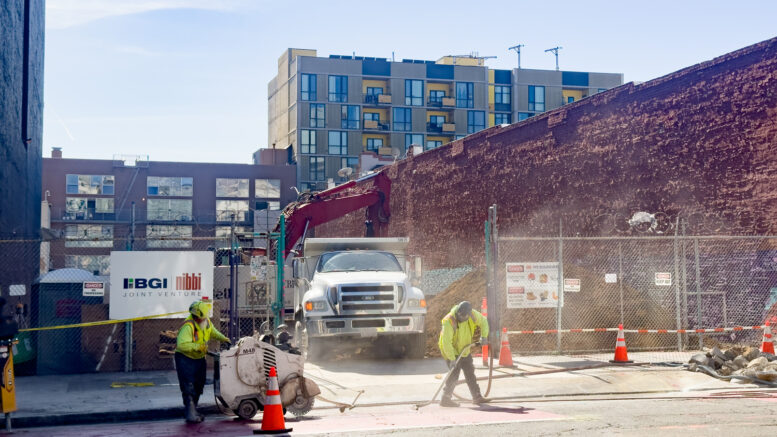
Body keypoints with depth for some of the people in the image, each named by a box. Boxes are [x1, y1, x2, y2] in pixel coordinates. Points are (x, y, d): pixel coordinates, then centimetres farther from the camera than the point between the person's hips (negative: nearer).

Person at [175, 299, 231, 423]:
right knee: (189, 387, -13)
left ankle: (191, 411, 26)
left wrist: (223, 339, 4)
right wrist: (197, 346, -37)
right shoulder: (188, 326, -28)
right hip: (185, 358, -8)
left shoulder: (207, 322, -3)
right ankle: (191, 414, -10)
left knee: (198, 386, 13)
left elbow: (213, 332, 18)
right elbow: (182, 344, -36)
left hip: (199, 358, 8)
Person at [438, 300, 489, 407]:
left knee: (470, 372, 14)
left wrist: (484, 336, -9)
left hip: (464, 349, 7)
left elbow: (483, 321, 4)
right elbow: (446, 342, -35)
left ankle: (477, 396, 26)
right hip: (451, 350, -7)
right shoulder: (449, 321, -33)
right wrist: (452, 359, -38)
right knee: (454, 373, -16)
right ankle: (445, 399, -9)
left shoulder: (472, 314, -16)